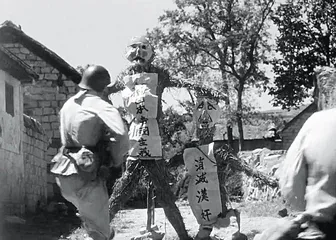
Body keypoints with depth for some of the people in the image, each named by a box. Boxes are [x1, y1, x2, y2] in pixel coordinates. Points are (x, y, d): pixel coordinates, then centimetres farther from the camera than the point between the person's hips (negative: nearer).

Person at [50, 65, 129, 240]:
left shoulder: (68, 104, 11)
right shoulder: (100, 106, -11)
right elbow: (121, 134, -26)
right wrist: (117, 160, -10)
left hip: (63, 173, 8)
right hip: (86, 176, -8)